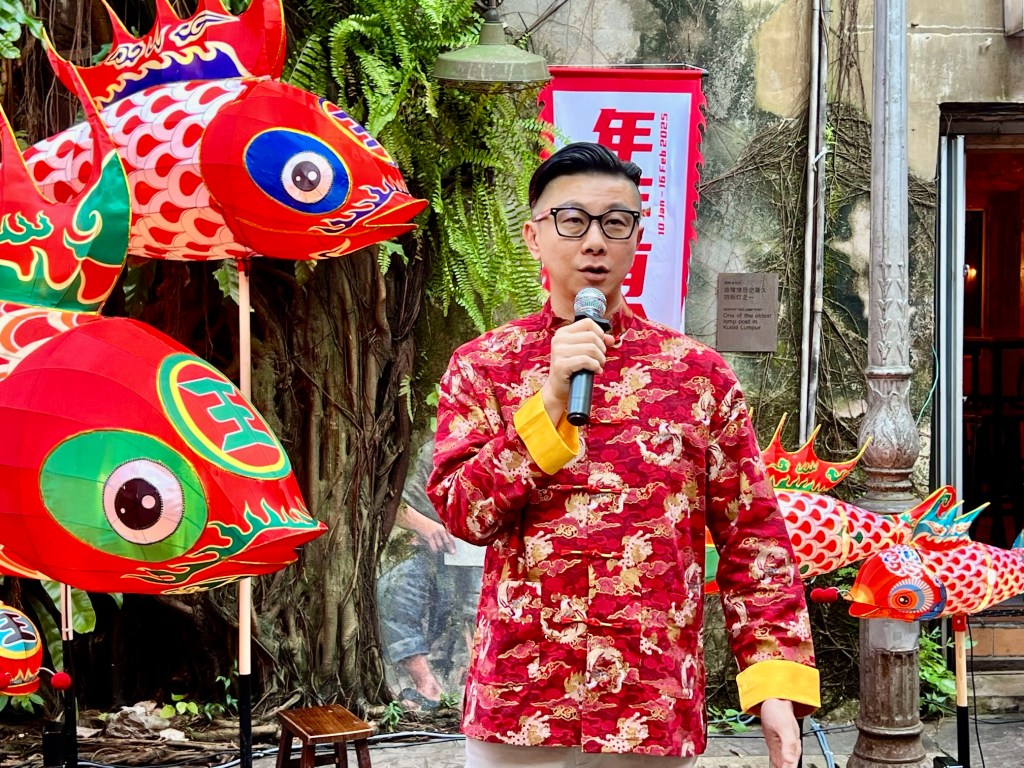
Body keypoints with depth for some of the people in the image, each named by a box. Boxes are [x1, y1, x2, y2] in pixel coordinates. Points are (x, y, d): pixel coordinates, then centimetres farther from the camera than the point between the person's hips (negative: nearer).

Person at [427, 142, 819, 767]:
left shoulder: (700, 374, 3)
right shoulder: (482, 365, 4)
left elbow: (754, 541, 3)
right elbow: (463, 513, -6)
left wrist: (778, 684, -6)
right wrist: (551, 398, -16)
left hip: (657, 710, 0)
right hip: (515, 709, 0)